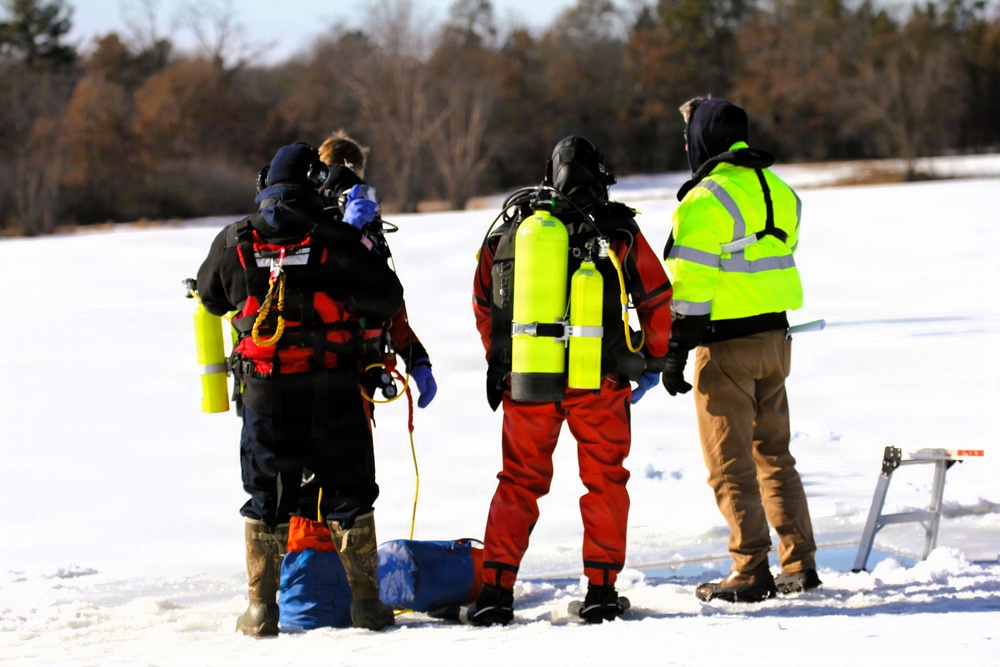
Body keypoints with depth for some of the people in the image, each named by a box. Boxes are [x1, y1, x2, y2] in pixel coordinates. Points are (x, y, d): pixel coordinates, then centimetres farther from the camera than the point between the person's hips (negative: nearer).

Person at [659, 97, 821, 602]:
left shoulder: (705, 201, -15)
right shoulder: (777, 191, 11)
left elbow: (690, 284, -17)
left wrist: (675, 351, -13)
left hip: (725, 344, -8)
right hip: (774, 335, 8)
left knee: (731, 465, -2)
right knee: (774, 453, 15)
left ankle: (751, 572, -3)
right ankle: (799, 564, 14)